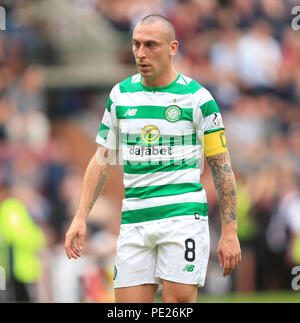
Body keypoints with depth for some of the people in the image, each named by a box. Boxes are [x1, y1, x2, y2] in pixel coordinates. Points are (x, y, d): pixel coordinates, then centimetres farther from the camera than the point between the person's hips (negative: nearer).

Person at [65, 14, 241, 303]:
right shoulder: (121, 94, 10)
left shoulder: (198, 98, -1)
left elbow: (221, 167, 2)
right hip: (134, 222, 4)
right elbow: (101, 159, 16)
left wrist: (230, 232, -3)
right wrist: (80, 217, 7)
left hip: (183, 214, -4)